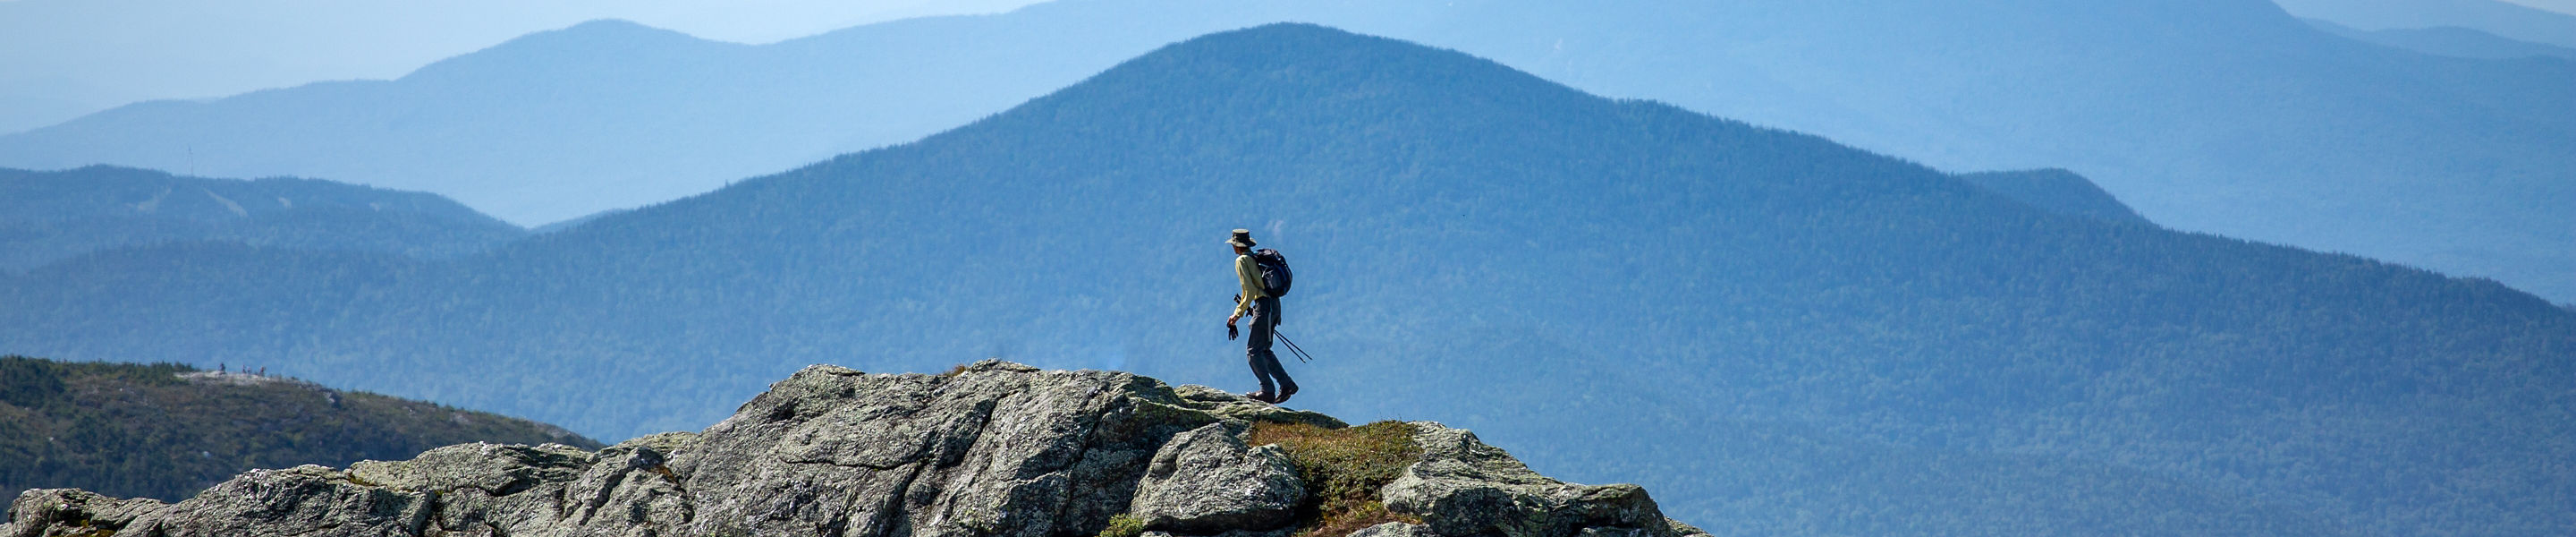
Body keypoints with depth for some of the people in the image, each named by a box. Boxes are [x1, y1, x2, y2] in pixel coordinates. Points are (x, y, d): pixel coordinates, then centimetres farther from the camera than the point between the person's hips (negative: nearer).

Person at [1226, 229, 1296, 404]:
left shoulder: (1242, 261, -6)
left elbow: (1250, 290, -13)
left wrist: (1238, 314, -8)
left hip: (1264, 304, -9)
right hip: (1274, 303, 9)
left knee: (1253, 350, -5)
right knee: (1263, 350, 15)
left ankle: (1268, 391, -9)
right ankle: (1286, 384, 8)